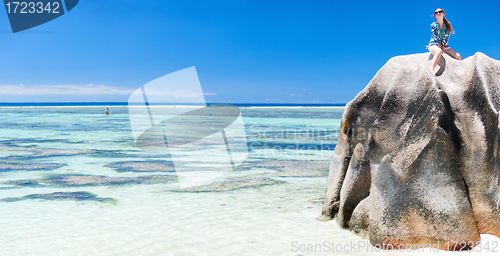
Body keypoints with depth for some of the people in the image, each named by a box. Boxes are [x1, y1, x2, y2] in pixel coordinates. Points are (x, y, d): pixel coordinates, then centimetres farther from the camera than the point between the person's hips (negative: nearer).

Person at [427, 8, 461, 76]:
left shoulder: (447, 25, 5)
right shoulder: (433, 25, -4)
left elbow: (446, 37, 2)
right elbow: (435, 37, -7)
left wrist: (443, 46, -11)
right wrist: (440, 47, -13)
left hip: (444, 46, 5)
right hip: (434, 45, -5)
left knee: (458, 56, -15)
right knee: (439, 51, -43)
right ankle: (431, 70, -50)